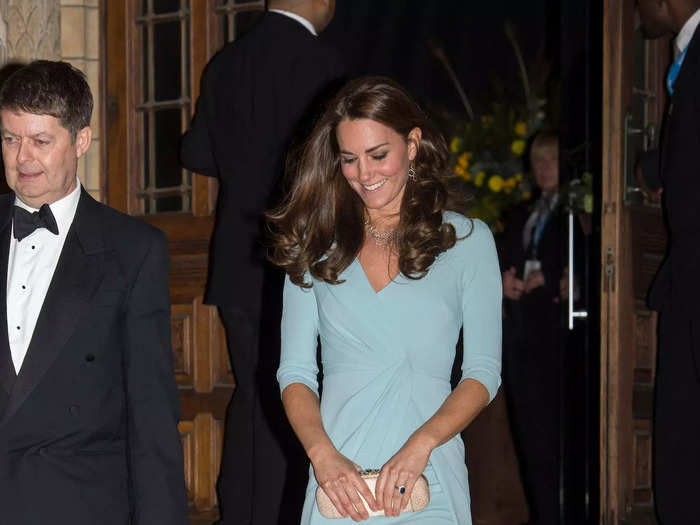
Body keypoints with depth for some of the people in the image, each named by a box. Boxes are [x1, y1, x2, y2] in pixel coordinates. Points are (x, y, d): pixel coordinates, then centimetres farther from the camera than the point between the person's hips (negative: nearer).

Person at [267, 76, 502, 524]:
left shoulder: (467, 239, 4)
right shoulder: (316, 244, 8)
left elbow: (483, 372, 0)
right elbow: (295, 371, 4)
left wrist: (420, 445, -16)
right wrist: (323, 454, -14)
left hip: (429, 481, -1)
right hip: (339, 478, 1)